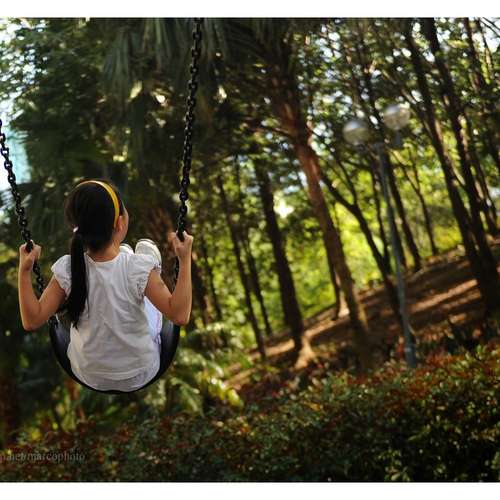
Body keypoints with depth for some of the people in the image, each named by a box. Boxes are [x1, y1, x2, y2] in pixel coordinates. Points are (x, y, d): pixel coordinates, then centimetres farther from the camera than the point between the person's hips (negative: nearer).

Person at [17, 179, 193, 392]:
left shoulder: (66, 270, -22)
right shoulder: (139, 267, -29)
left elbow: (32, 321, -17)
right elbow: (180, 315, -26)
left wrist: (24, 270, -14)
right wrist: (185, 260, -25)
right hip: (139, 376, -2)